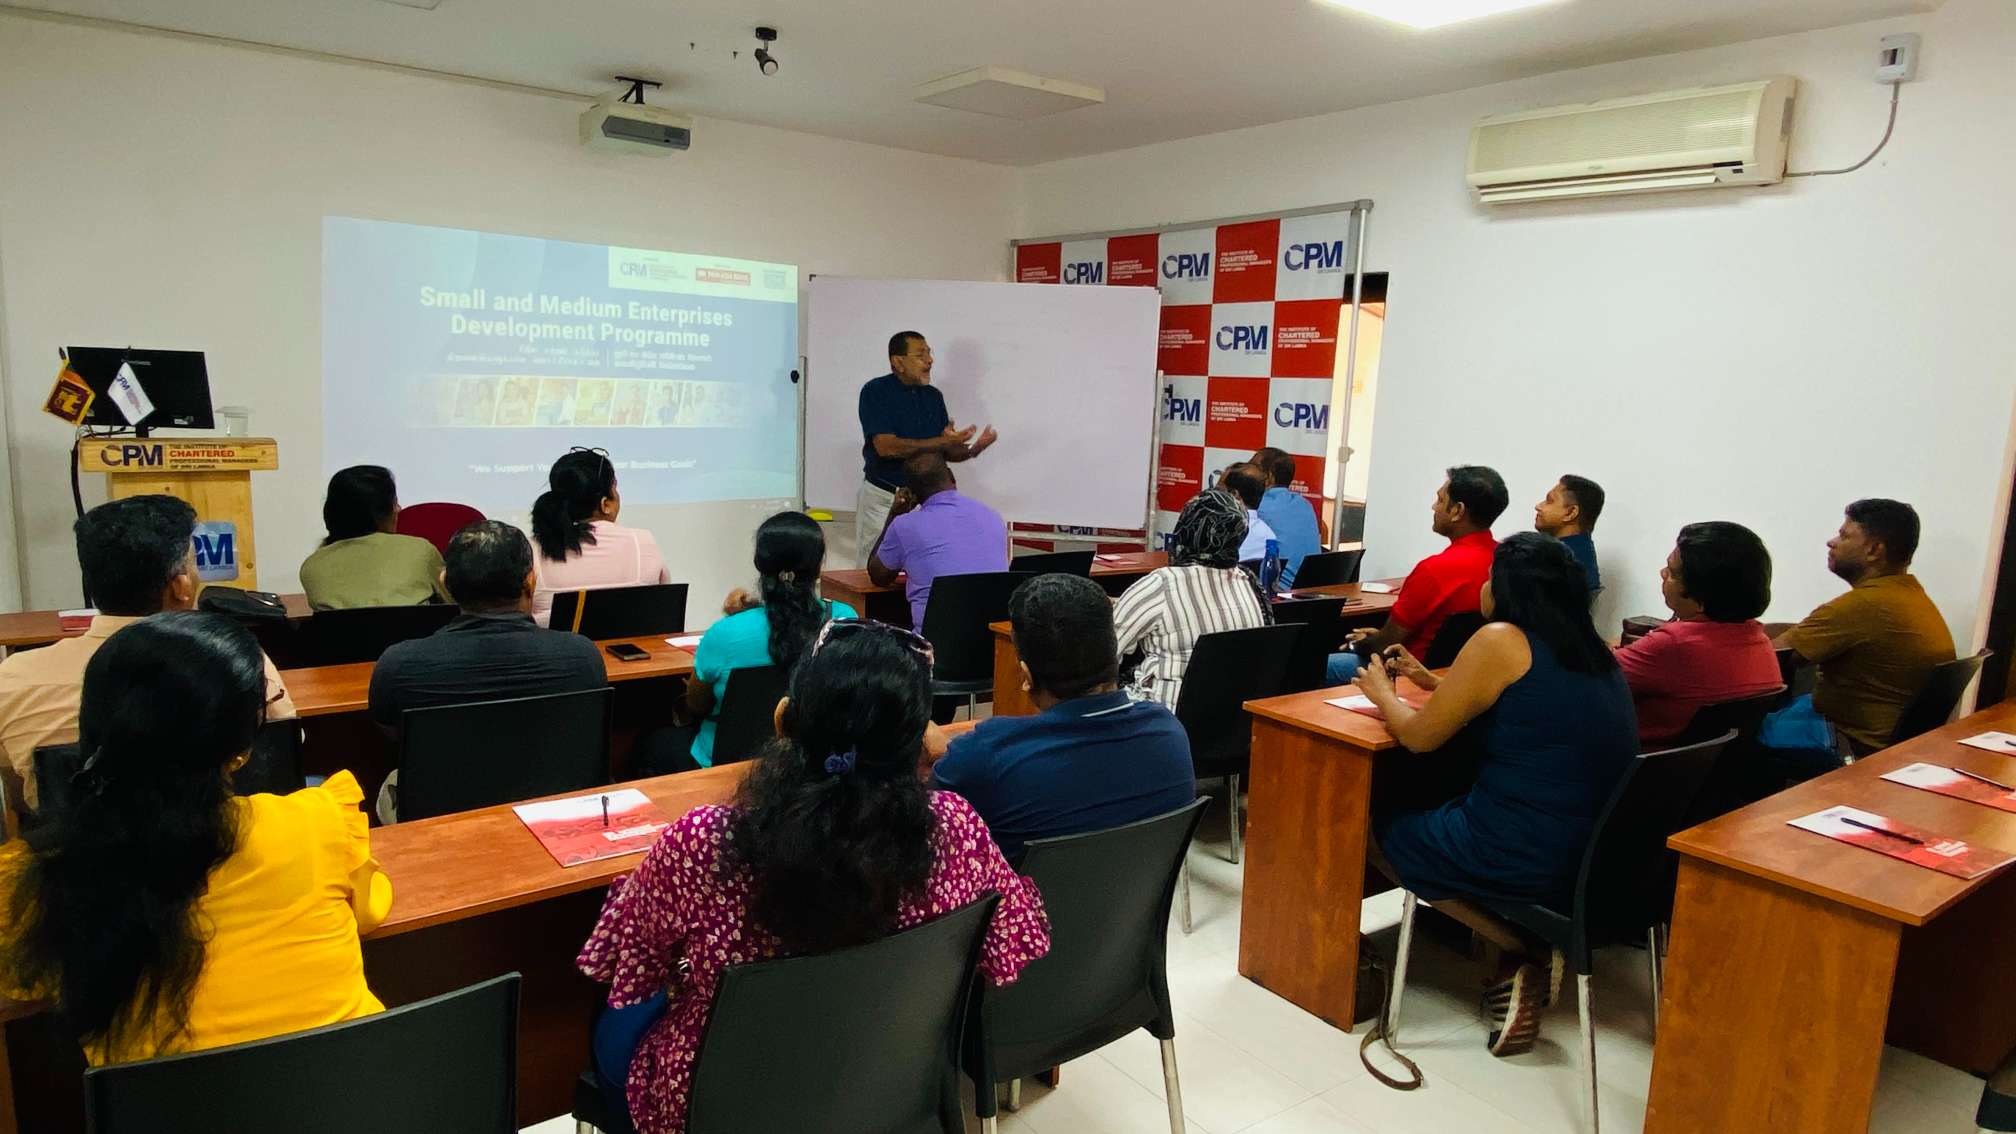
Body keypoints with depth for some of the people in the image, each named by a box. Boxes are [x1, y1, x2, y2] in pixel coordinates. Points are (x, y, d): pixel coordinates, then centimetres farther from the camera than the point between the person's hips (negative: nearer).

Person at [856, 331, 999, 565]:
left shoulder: (933, 396, 8)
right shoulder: (875, 391, -8)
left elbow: (946, 452, 10)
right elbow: (886, 447, -20)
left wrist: (972, 450, -12)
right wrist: (940, 442, -24)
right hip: (883, 497, -4)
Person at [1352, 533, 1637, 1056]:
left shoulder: (1501, 640, -12)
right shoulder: (1594, 652, 10)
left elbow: (1418, 736, -6)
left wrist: (1380, 691, 13)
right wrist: (1429, 681, 27)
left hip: (1527, 862, -8)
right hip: (1601, 857, 8)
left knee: (1377, 823, 13)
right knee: (1430, 809, 26)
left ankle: (1522, 949, 2)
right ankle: (1533, 946, 12)